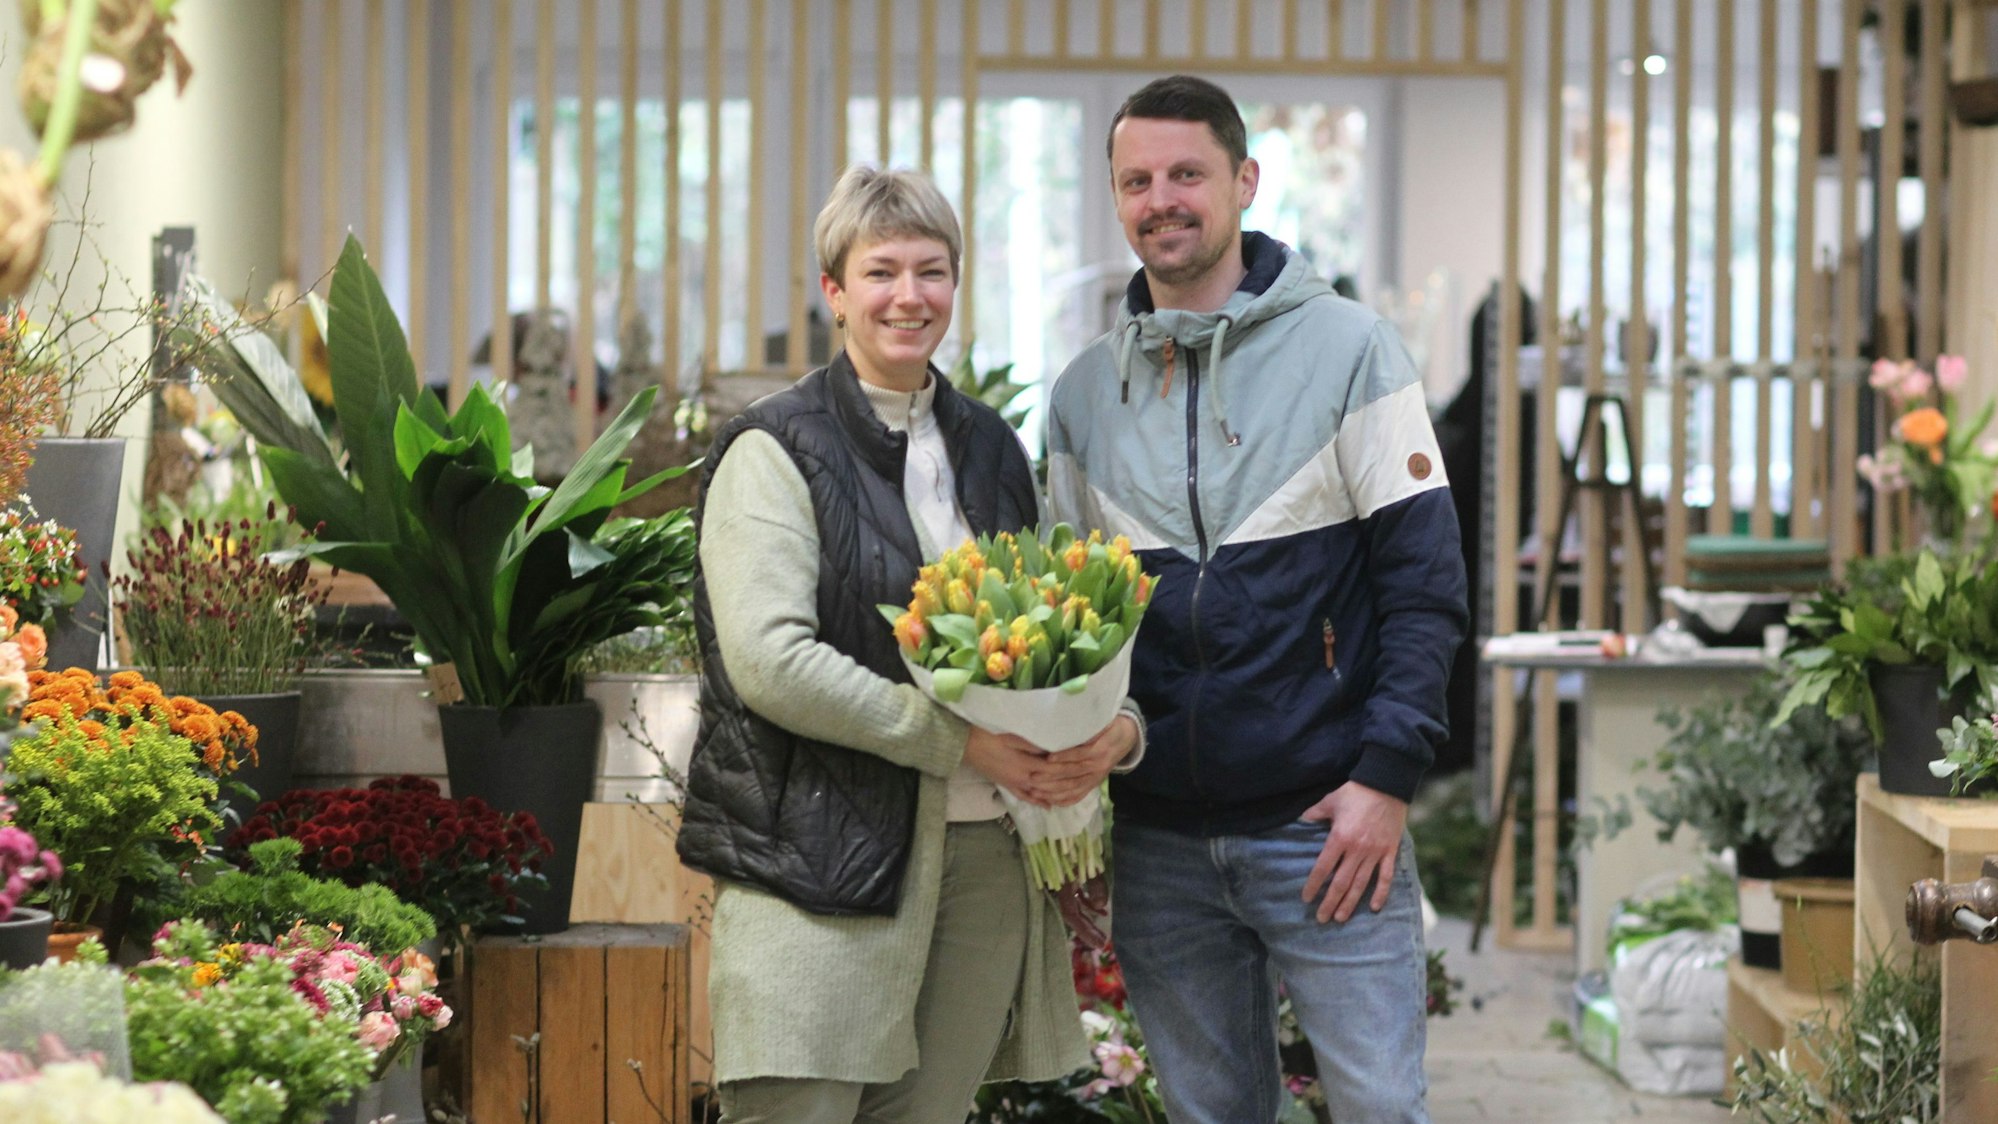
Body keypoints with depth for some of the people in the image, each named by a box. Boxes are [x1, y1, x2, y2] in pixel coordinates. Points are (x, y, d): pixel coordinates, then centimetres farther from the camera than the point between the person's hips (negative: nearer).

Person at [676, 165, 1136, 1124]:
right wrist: (959, 739, -18)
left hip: (983, 855, 6)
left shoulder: (989, 446, 17)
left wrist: (1115, 727, -3)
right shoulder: (776, 451, -3)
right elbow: (768, 659, -14)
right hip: (820, 859, -6)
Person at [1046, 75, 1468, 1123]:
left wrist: (1387, 774, -13)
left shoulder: (1345, 348, -2)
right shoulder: (1085, 390, 10)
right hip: (1158, 841, 4)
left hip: (1323, 824, -4)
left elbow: (1423, 578, -5)